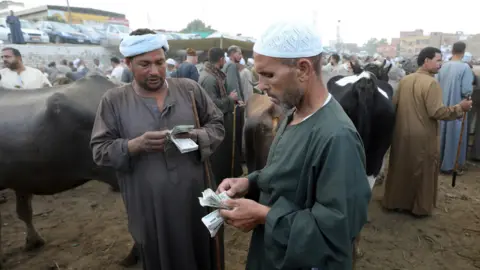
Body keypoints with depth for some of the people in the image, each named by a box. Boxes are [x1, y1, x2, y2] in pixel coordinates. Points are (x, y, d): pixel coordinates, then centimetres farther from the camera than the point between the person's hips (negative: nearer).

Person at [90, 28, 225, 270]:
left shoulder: (190, 89, 1)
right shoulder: (113, 100, -3)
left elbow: (217, 125, 5)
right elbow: (100, 150, -3)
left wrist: (197, 136, -17)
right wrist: (135, 145, -22)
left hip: (196, 200, 1)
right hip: (149, 209, -1)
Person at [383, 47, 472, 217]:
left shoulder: (404, 80, 4)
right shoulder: (431, 83, -17)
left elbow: (394, 104, 10)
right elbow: (436, 112, -22)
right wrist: (460, 108, -13)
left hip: (401, 133, 6)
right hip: (422, 136, -6)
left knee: (400, 168, 16)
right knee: (423, 171, 9)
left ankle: (395, 201, 27)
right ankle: (420, 207, 20)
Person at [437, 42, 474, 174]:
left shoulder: (443, 66, -1)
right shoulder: (465, 67, -15)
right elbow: (466, 90, -18)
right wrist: (471, 89, 3)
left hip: (442, 106, 5)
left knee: (442, 134, 16)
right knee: (454, 135, 7)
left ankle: (439, 161, 28)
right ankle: (448, 165, 15)